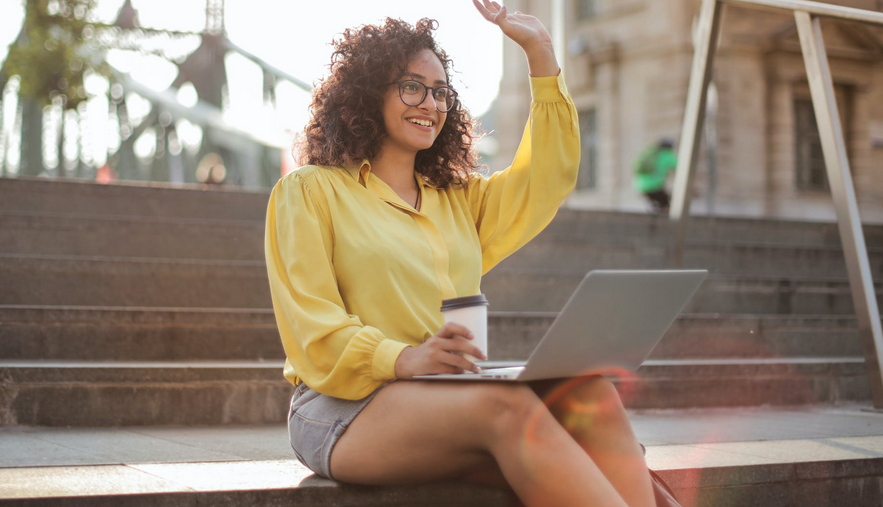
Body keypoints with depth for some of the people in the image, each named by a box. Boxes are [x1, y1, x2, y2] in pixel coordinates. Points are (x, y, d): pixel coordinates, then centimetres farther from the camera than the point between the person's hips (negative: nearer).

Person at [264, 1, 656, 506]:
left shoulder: (459, 199, 28)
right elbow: (313, 326, -3)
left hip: (458, 396, 5)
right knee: (510, 406, -36)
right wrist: (403, 358, -22)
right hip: (350, 405, -5)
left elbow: (550, 175, 21)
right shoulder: (308, 191, 9)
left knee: (593, 397, -27)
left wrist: (541, 53, 19)